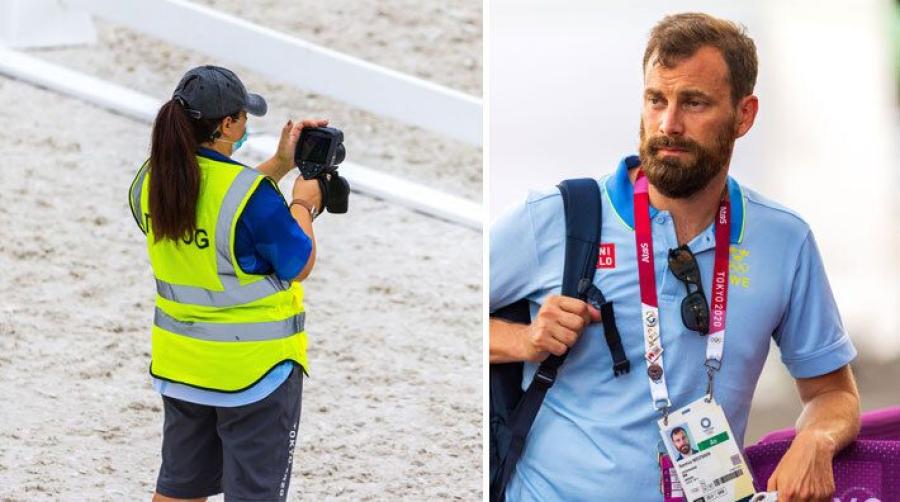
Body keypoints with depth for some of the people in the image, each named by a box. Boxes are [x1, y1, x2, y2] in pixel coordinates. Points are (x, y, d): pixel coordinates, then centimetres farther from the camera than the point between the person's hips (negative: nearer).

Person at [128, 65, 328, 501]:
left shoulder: (150, 181, -4)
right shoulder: (250, 192, -25)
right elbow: (299, 267, -12)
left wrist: (278, 166, 12)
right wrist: (302, 204, 3)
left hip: (178, 363, 7)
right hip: (254, 367, -6)